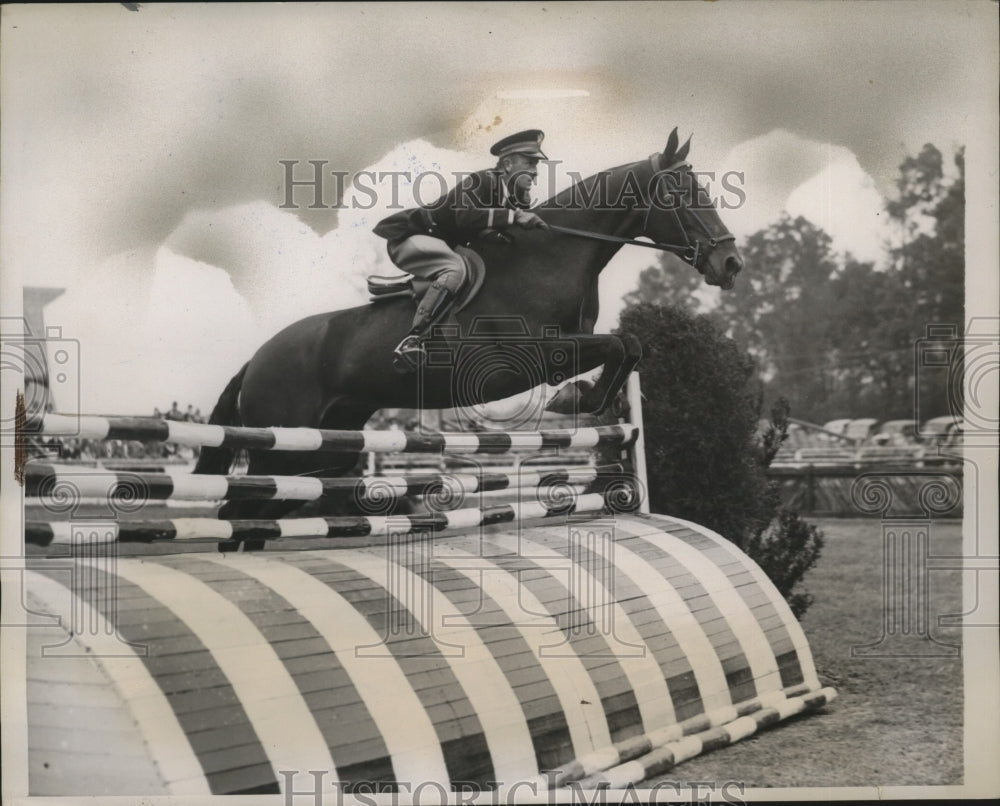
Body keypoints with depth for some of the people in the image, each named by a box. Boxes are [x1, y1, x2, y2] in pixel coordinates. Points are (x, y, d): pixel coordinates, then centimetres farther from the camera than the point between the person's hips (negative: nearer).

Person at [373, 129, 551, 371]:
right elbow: (463, 215, -37)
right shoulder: (481, 181, -20)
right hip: (406, 237, -10)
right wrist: (513, 216, -41)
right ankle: (410, 341, -38)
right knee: (455, 268, -33)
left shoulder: (517, 199, 5)